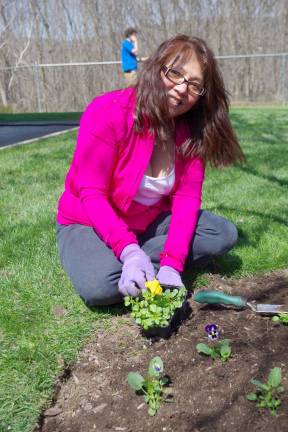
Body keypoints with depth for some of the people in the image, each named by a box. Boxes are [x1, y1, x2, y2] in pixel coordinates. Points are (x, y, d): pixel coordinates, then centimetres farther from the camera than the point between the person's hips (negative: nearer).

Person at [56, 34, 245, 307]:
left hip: (150, 222, 5)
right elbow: (91, 194, -25)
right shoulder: (108, 113, -24)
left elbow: (187, 197, -13)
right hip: (89, 223, -5)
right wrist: (128, 250, -38)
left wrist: (172, 264, -27)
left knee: (224, 234, -10)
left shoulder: (191, 130, -8)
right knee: (99, 286, -34)